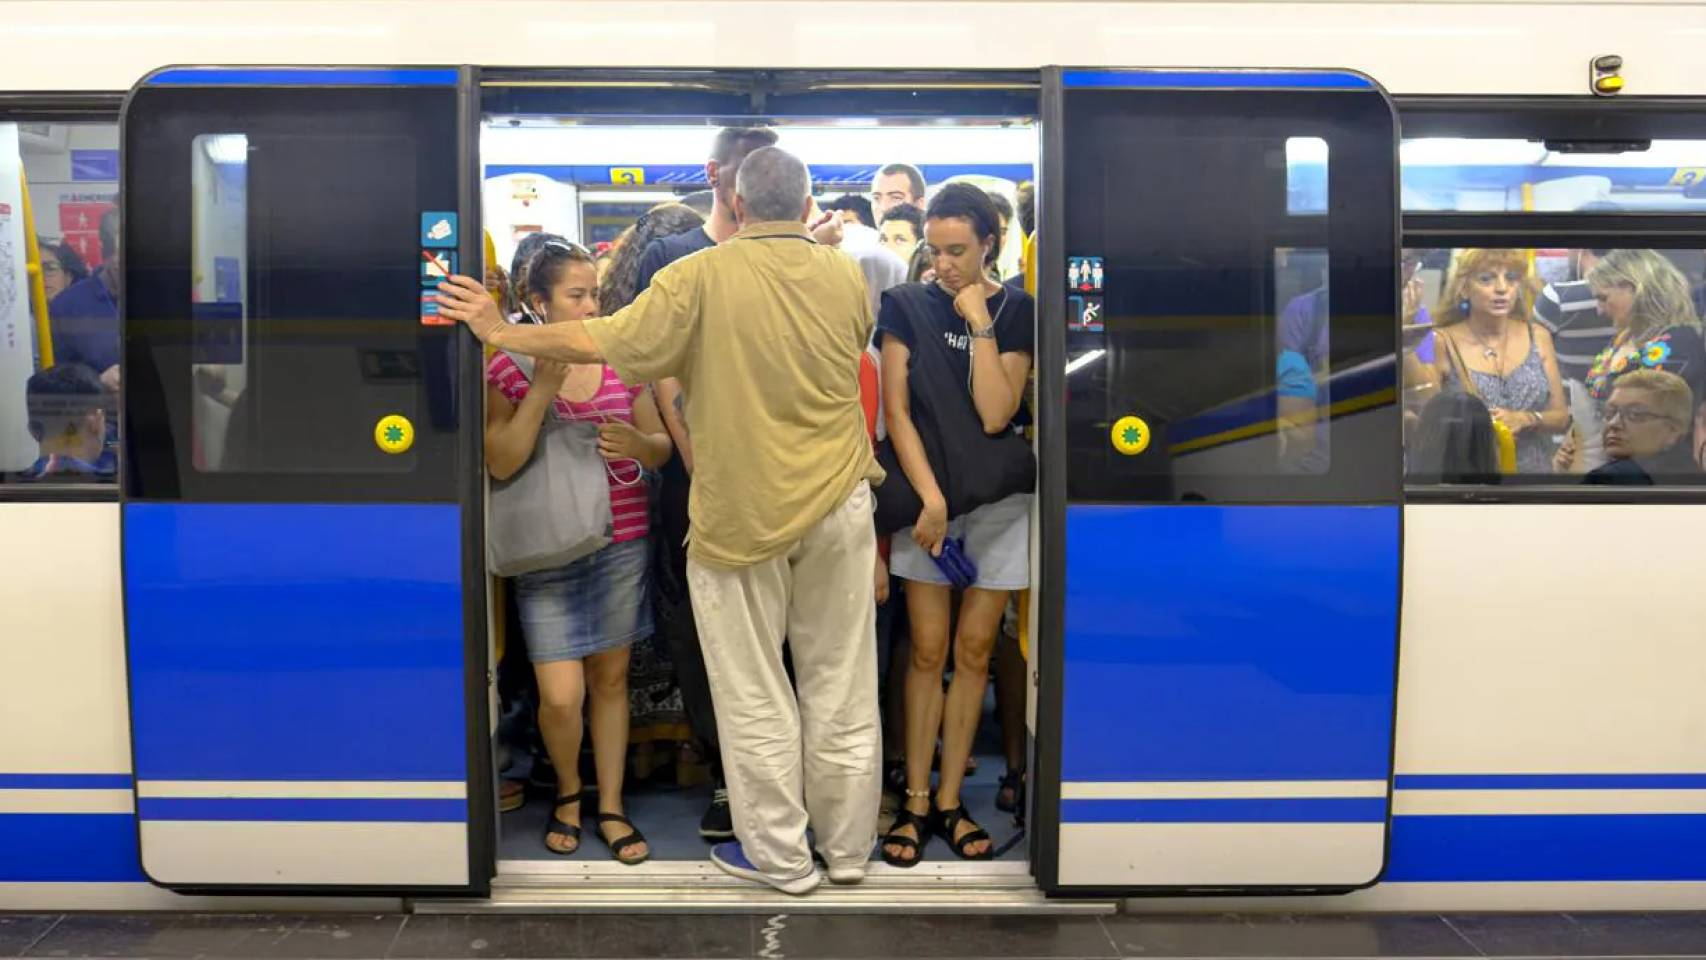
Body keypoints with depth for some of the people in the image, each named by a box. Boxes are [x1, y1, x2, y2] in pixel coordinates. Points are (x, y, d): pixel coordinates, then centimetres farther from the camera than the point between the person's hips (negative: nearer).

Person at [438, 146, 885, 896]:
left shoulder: (705, 276, -13)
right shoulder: (848, 277, 0)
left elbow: (601, 342, -15)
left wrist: (502, 333, -1)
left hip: (742, 516, -4)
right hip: (838, 505, 4)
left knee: (754, 694, 10)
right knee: (841, 688, 13)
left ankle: (778, 855, 21)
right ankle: (848, 847, 26)